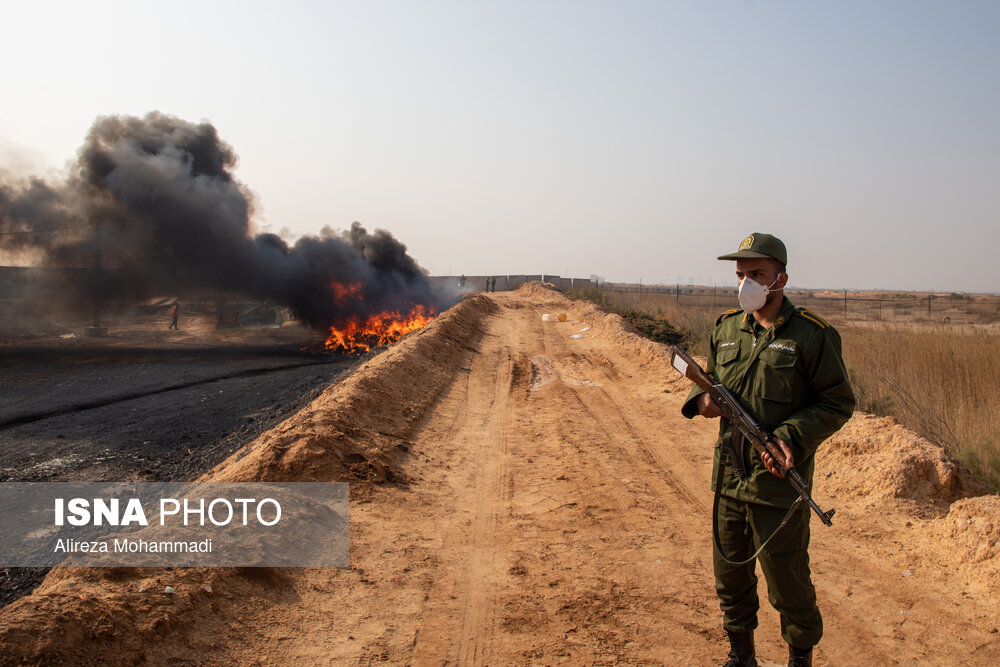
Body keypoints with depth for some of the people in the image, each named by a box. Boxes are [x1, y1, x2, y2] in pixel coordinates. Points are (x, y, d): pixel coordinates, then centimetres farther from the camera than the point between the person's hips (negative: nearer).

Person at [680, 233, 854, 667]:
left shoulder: (811, 334, -10)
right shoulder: (726, 327, 6)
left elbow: (837, 403, -7)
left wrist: (792, 437, -21)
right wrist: (703, 397, -4)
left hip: (780, 479, -5)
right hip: (729, 476, 5)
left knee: (787, 582, 8)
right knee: (730, 575, 17)